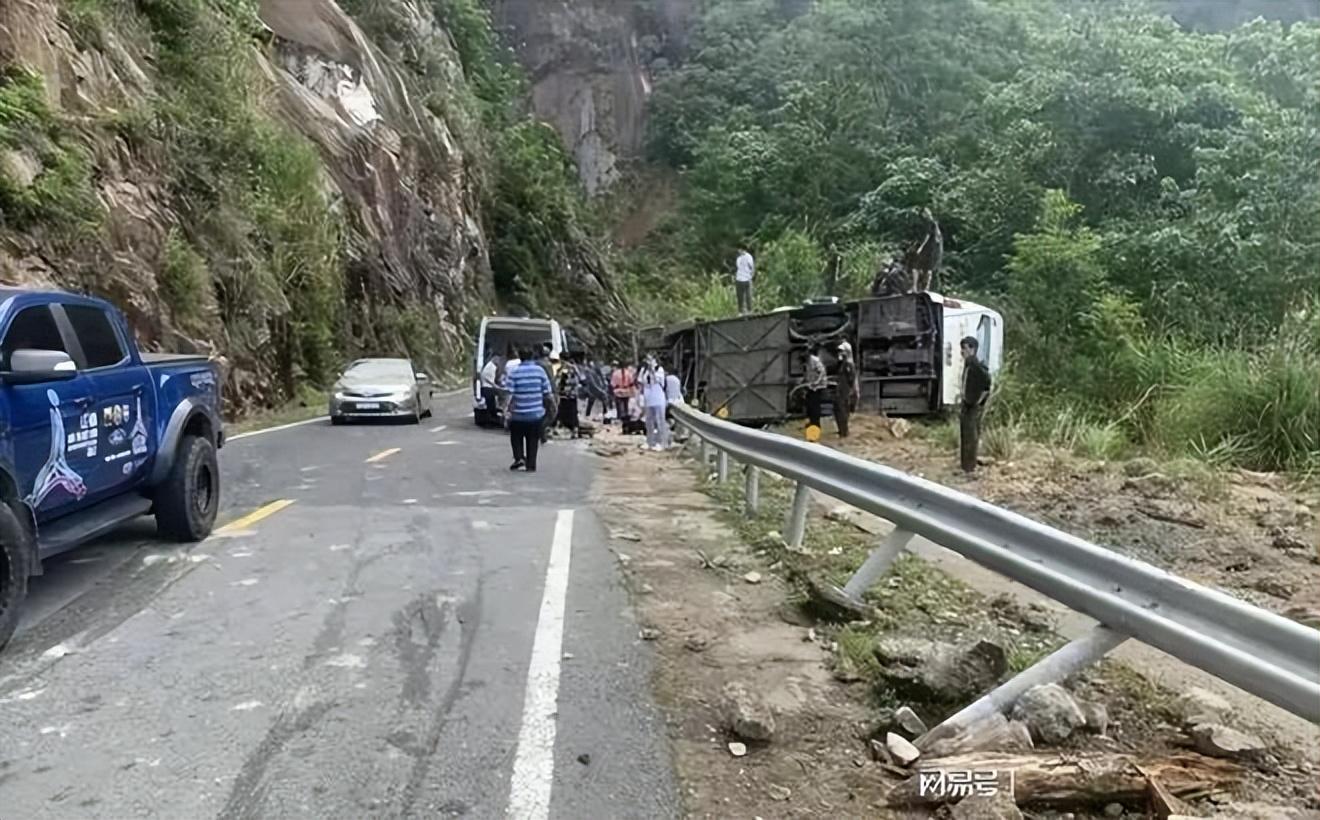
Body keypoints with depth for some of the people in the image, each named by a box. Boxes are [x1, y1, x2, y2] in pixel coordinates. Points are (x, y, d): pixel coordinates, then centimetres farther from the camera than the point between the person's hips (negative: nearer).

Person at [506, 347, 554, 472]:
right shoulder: (540, 370, -4)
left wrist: (509, 411, -6)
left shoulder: (514, 372, -8)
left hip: (518, 414, -1)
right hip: (536, 414, 1)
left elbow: (510, 395, -13)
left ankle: (519, 458, 3)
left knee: (516, 437, 19)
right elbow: (548, 394, -4)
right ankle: (531, 465, 11)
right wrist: (551, 401, 15)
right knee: (533, 440, 12)